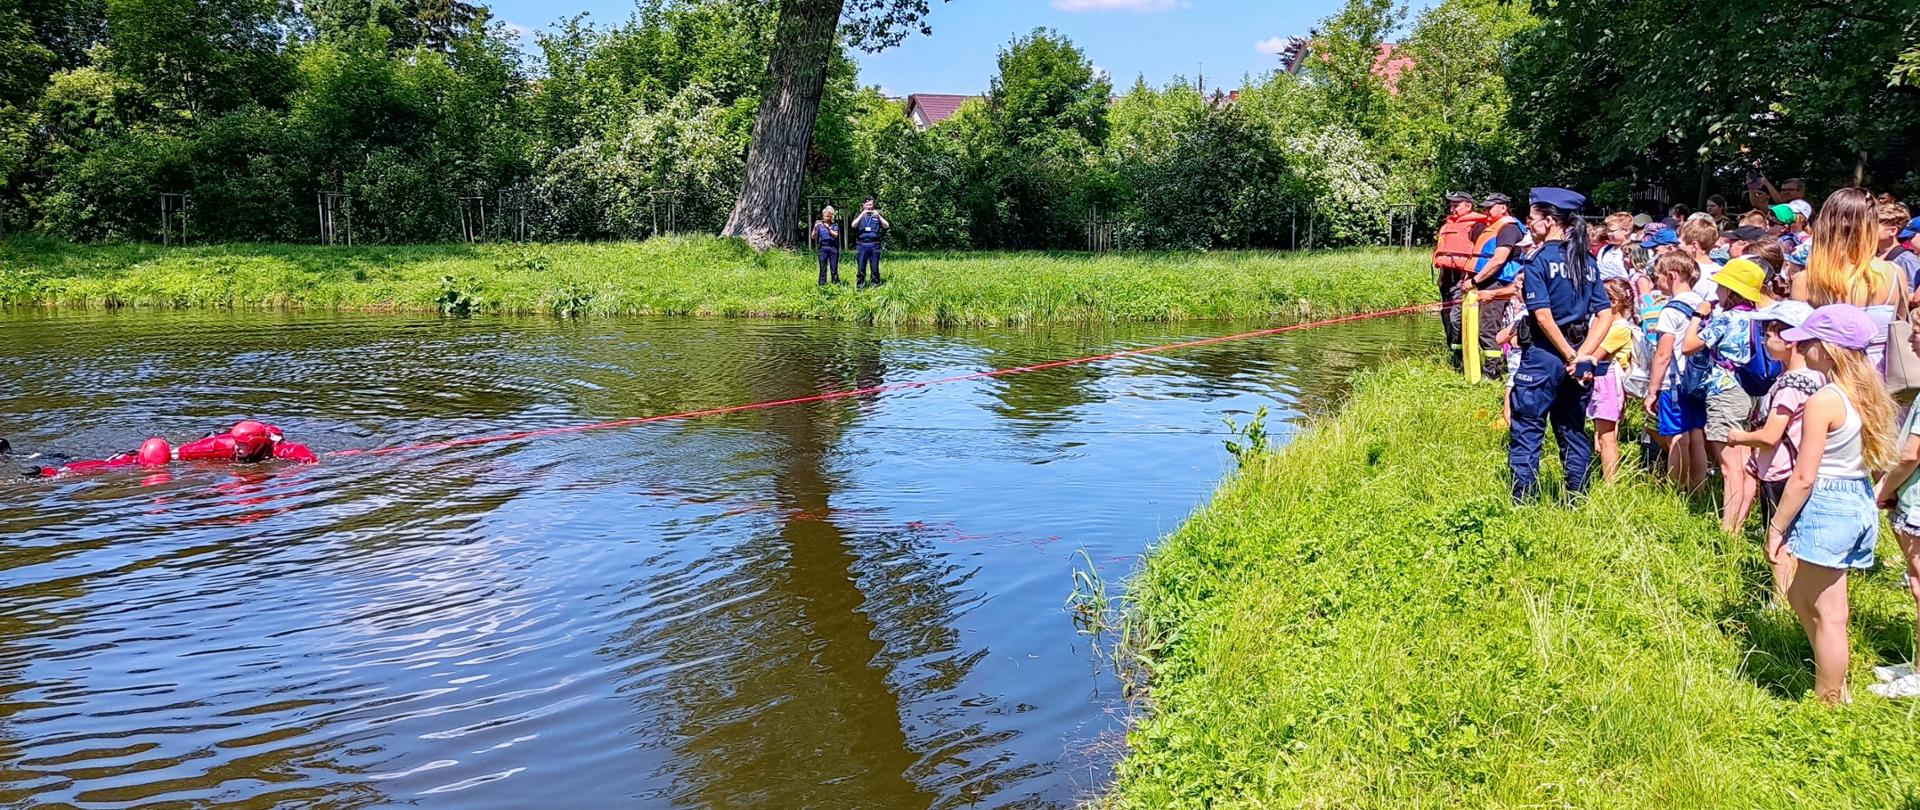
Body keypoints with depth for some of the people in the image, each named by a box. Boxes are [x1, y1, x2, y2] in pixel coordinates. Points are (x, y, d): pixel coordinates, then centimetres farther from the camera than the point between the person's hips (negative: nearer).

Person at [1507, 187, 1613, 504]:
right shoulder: (1586, 262, 9)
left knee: (1527, 432, 1)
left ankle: (1524, 502, 1)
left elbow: (1543, 315, -18)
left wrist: (1570, 357, -12)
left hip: (1543, 356, -6)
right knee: (1573, 431, 16)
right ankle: (1577, 501, 22)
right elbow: (1605, 315, 3)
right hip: (1577, 359, 6)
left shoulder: (1538, 260, -10)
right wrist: (1583, 355, -5)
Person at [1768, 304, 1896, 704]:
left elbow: (1803, 478, -18)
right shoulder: (1868, 393, 6)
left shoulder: (1823, 402, -19)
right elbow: (1871, 458, 12)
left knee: (1828, 614, 3)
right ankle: (1836, 687, 27)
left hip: (1826, 504, -9)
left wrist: (1777, 525, -9)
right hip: (1861, 502, 9)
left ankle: (1828, 703, 14)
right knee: (1801, 596, 21)